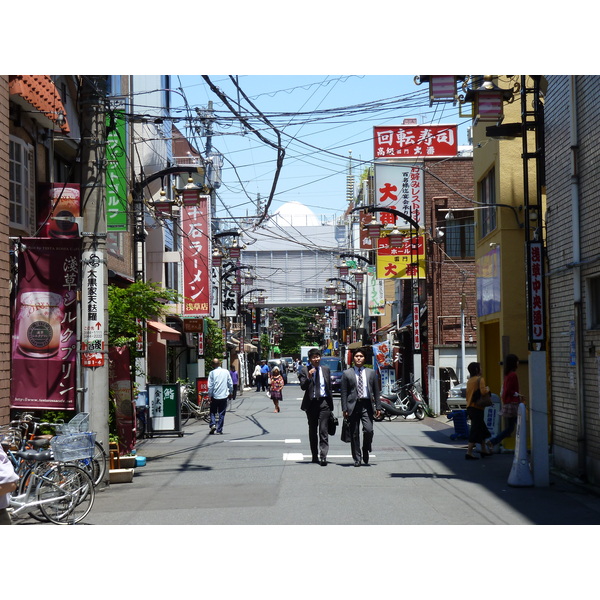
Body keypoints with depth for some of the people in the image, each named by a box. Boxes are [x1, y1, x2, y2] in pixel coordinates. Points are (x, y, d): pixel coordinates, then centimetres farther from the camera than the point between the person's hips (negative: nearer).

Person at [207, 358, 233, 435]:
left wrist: (210, 396, 0)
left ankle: (213, 424, -7)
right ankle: (219, 430, 6)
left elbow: (210, 386, -8)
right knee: (221, 414, 7)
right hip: (224, 396, 2)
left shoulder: (212, 373, -7)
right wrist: (230, 392, 19)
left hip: (215, 396, -2)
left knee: (213, 412, 14)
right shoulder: (226, 372, 0)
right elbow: (230, 383, 5)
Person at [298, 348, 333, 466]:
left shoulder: (325, 370, 9)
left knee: (323, 430, -10)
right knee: (312, 430, 10)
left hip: (324, 402, 0)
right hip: (311, 402, 0)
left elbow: (329, 387, 13)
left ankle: (323, 456, -14)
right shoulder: (304, 371, 1)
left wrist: (330, 403, 10)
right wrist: (308, 377, -26)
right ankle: (315, 456, 20)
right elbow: (303, 387, -10)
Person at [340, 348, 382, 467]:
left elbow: (376, 391, 12)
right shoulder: (347, 373, 7)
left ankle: (366, 451, 12)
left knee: (368, 430, -14)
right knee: (354, 434, 2)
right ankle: (357, 459, 11)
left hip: (366, 405, 0)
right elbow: (344, 393, 5)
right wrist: (344, 409, -3)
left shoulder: (371, 373, 11)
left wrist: (378, 407, 6)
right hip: (353, 405, 0)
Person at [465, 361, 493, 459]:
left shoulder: (469, 380, 14)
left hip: (470, 407, 9)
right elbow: (483, 391, -25)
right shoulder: (480, 379, -12)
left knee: (482, 429, 20)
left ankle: (483, 450, 27)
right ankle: (469, 452, -10)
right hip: (477, 408, -9)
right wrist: (487, 389, -4)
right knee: (475, 430, -6)